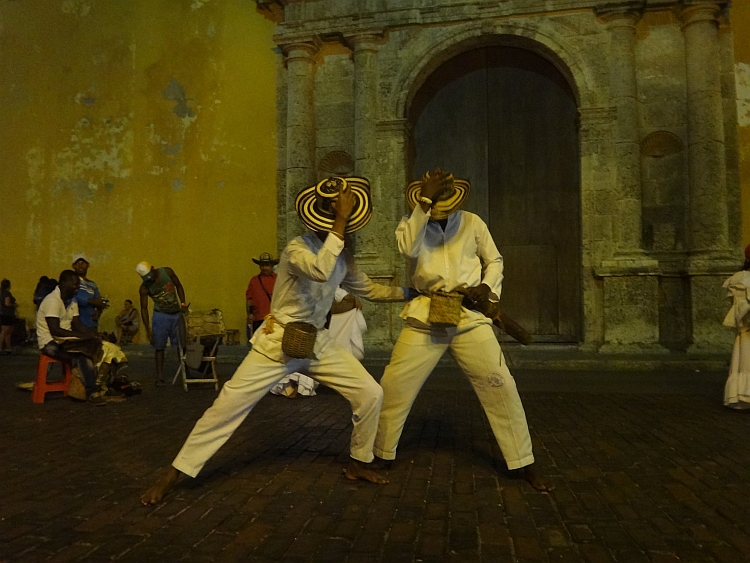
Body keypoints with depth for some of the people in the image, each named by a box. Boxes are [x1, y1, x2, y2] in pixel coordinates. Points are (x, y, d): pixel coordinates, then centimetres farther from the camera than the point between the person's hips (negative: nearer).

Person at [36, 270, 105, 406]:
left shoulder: (72, 301, 11)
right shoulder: (53, 301, -16)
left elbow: (78, 325, 9)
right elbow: (54, 330, -24)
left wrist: (93, 336, -9)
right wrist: (80, 335, -25)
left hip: (66, 340, 8)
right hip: (51, 343, -8)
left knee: (98, 347, -16)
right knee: (83, 355, -30)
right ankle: (91, 393, -24)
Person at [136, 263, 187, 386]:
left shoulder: (167, 272, -9)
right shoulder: (144, 288, -12)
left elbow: (178, 286, 5)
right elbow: (144, 308, -8)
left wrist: (183, 303, -6)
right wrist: (148, 329, -13)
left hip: (177, 314, 1)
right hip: (161, 316, -1)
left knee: (181, 346, 1)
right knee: (159, 347, -1)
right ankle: (160, 377, 4)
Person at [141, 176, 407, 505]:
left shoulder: (343, 256, 5)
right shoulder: (297, 249, -18)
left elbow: (367, 289, 20)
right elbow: (320, 270, -41)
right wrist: (340, 220, -37)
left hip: (317, 342, 6)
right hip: (277, 343, -6)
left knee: (370, 393, -2)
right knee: (229, 404, -8)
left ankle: (358, 464, 20)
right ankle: (172, 476, 9)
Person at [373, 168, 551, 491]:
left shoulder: (472, 223, 7)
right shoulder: (411, 224, 4)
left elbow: (494, 260, 17)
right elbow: (408, 247, -19)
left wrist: (488, 286, -2)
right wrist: (424, 203, -23)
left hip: (469, 316, 1)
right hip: (424, 318, 0)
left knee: (499, 386, -6)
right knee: (394, 386, -2)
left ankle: (524, 463, 9)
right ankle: (380, 454, 21)